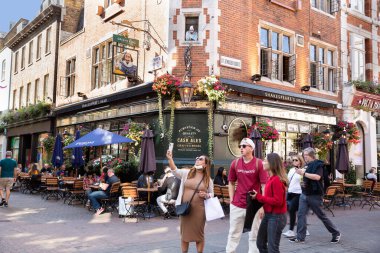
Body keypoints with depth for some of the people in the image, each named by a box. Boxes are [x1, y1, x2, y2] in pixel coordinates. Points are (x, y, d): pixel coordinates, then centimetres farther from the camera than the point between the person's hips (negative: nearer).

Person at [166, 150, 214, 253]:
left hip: (199, 209, -1)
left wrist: (206, 195, -12)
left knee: (199, 233, 9)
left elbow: (212, 194, 10)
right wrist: (170, 159, -26)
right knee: (184, 232, 12)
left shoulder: (208, 179, 2)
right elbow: (175, 171, -12)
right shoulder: (187, 173, 1)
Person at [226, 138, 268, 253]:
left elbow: (264, 185, -9)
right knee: (234, 233, 12)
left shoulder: (259, 163, -8)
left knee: (254, 235, 9)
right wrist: (232, 200, 4)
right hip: (237, 205, 3)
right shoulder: (235, 163, 2)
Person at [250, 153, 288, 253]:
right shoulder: (271, 178, 8)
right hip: (268, 215, 10)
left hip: (276, 216, -10)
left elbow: (278, 201, -23)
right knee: (260, 243, 19)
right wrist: (258, 196, -6)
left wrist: (259, 197, -18)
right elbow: (270, 197, 8)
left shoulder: (276, 180, -21)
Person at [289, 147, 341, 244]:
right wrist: (303, 181, 10)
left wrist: (304, 173, -25)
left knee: (321, 215, 4)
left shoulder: (318, 164, -11)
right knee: (301, 214, 0)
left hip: (315, 195, -7)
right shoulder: (307, 165, 12)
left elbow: (317, 177, -27)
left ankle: (336, 233, 22)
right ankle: (300, 237, 4)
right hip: (304, 194, 7)